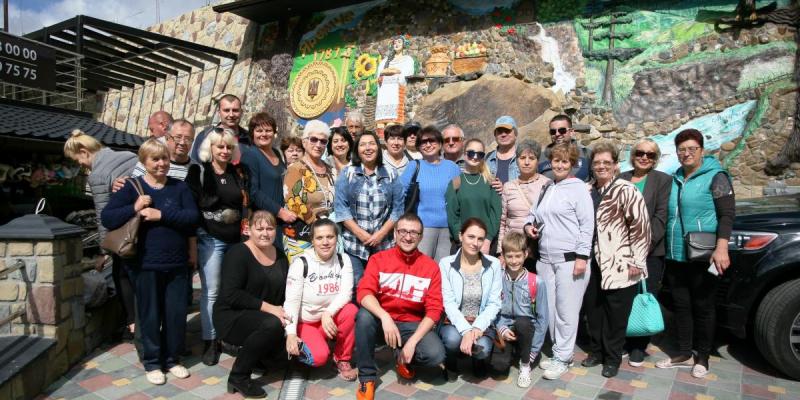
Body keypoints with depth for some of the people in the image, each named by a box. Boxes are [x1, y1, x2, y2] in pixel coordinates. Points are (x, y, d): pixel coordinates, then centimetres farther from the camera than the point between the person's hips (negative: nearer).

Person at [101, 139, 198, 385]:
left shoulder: (180, 187, 5)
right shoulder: (132, 187, 0)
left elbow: (192, 217, -8)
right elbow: (107, 219, -6)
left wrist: (161, 214, -19)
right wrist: (134, 209, -21)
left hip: (177, 264, 2)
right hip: (146, 264, -2)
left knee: (177, 314, 8)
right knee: (150, 315, 8)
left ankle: (172, 359, 27)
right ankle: (152, 363, 25)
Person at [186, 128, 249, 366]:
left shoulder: (238, 173, 12)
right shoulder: (198, 171, 0)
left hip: (236, 239, 4)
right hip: (210, 239, -3)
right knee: (211, 291, -2)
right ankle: (210, 342, 8)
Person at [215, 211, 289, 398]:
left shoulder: (279, 255, 6)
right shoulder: (238, 253, -14)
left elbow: (286, 291, 10)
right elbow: (230, 294, -23)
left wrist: (284, 312, -10)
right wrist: (268, 308, -26)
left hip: (265, 318, 6)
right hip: (232, 316, -6)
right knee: (272, 325, -34)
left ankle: (257, 350, 15)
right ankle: (239, 376, -14)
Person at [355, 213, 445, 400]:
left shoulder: (431, 267, -5)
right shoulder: (378, 259, -6)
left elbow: (434, 309, -8)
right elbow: (364, 292, -18)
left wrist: (412, 341, -19)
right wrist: (385, 317, -36)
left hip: (412, 324, 0)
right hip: (382, 319, 0)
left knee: (436, 355, -26)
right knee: (364, 315, -33)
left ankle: (403, 357, 10)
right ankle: (367, 377, -13)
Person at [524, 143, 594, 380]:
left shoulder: (578, 188, -3)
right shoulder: (546, 188, 16)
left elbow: (587, 224, -8)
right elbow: (536, 214, 29)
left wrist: (582, 256, -14)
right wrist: (529, 224, 7)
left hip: (570, 259, -6)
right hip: (545, 259, 6)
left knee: (566, 311, -2)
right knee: (549, 308, 10)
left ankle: (562, 358, 10)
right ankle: (559, 352, 23)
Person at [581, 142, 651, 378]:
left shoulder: (626, 190, -10)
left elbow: (641, 226, -13)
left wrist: (637, 261, -14)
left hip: (619, 264, -6)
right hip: (593, 263, 6)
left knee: (616, 313, 4)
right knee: (592, 309, 14)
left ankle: (612, 358, 21)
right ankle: (596, 351, 31)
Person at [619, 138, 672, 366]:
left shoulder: (663, 180, 2)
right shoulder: (621, 179, 10)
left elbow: (661, 218, -5)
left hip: (650, 251, -2)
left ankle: (639, 346, 18)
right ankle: (624, 341, 18)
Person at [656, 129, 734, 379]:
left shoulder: (715, 177, -5)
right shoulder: (675, 179, 13)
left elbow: (727, 214, -12)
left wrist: (722, 248, -24)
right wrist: (666, 249, 17)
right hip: (675, 257, 6)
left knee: (703, 307, 6)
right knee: (681, 306, 12)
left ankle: (702, 357, 19)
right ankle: (684, 353, 24)